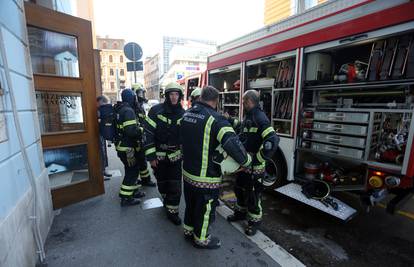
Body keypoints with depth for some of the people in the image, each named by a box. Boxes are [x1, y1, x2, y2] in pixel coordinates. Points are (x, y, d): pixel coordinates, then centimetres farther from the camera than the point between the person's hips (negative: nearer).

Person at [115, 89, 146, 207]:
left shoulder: (120, 109, 11)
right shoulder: (128, 110, -20)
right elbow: (131, 130, -30)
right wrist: (141, 131, -12)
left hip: (122, 146, 10)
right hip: (127, 148, -10)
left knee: (132, 170, 20)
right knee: (132, 171, 2)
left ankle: (133, 190, 34)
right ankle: (126, 198, 12)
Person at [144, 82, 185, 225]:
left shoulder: (183, 114, -2)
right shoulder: (156, 110, -11)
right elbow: (148, 133, -11)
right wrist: (151, 156, -12)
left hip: (175, 155, 1)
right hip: (159, 154, -1)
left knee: (175, 186, 3)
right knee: (162, 182, 17)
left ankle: (172, 211, 22)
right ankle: (166, 199, 46)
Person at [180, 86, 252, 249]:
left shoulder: (187, 114, 2)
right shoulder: (215, 119, -24)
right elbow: (233, 144, -33)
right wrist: (246, 161, -17)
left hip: (187, 172, 8)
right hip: (206, 177, -7)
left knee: (191, 203, 27)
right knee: (205, 209, 16)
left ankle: (189, 230, 48)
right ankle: (201, 239, 37)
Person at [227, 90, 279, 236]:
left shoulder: (260, 118, -20)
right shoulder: (247, 117, 11)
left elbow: (272, 140, -31)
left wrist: (258, 158, -28)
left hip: (254, 165, -9)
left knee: (253, 193, 6)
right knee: (240, 188, 22)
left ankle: (254, 221, 27)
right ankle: (241, 212, 44)